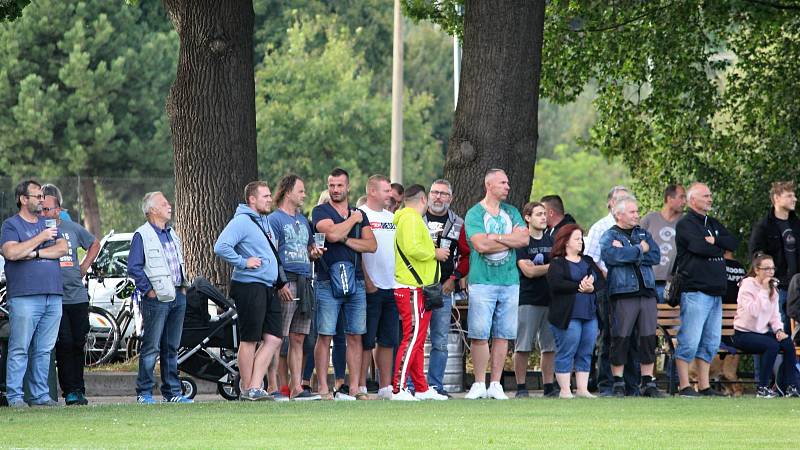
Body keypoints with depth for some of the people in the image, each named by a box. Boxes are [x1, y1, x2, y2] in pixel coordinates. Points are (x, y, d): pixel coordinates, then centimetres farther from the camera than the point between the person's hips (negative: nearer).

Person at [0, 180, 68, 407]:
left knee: (44, 350, 6)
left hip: (53, 295, 6)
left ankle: (40, 395, 10)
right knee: (19, 349, -7)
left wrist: (34, 253, -7)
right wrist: (41, 238, -10)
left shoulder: (49, 223, 20)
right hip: (24, 296, -6)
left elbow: (63, 248, 6)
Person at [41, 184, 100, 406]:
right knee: (65, 344, -10)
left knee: (78, 345, 7)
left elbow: (94, 244, 26)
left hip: (78, 297, 4)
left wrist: (84, 266, 15)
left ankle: (79, 390, 15)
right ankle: (70, 391, -6)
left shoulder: (72, 228, 9)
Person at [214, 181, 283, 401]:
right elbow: (221, 247, -22)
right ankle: (247, 390, 4)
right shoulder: (241, 221, -11)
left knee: (273, 339, 5)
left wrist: (280, 284, 17)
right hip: (249, 286, -9)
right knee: (250, 340, -2)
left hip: (268, 288, 9)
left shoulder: (264, 221, 17)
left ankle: (255, 387, 6)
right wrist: (243, 262, -18)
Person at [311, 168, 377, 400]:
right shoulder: (320, 211, 3)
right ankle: (323, 388, -3)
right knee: (325, 336, -5)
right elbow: (332, 233, -16)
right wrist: (353, 219, -2)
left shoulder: (359, 215, 16)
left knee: (355, 336, 3)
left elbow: (371, 245, 5)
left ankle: (354, 388, 6)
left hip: (356, 282, 4)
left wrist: (345, 240, -7)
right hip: (328, 282, -4)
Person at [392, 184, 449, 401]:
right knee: (412, 338, -12)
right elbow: (412, 248, -24)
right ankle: (399, 389, -14)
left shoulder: (409, 218, 19)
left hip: (418, 288, 11)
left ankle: (422, 389, 21)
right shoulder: (411, 219, -11)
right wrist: (435, 253, -10)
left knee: (418, 340, 14)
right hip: (413, 288, -11)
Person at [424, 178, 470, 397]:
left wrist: (455, 278, 1)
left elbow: (467, 255, 12)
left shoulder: (457, 224, 9)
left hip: (444, 289, 2)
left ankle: (436, 385, 9)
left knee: (440, 342, 3)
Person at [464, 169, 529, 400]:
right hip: (482, 281, -4)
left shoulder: (511, 212, 14)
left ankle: (496, 384, 8)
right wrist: (511, 240, -3)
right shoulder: (474, 214, -1)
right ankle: (479, 384, -1)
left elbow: (524, 238, 0)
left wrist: (496, 237, -9)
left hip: (509, 280, 4)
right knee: (480, 335, -7)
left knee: (502, 335, 3)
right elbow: (481, 245, -15)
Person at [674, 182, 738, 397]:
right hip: (695, 290, -8)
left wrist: (714, 240, -7)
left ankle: (704, 386, 14)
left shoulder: (713, 224, 21)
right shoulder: (685, 224, -4)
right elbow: (700, 247, -18)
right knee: (689, 341, -9)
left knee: (711, 342, 9)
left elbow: (733, 243, 8)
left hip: (715, 291, 8)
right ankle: (684, 386, -4)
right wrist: (719, 249, -1)